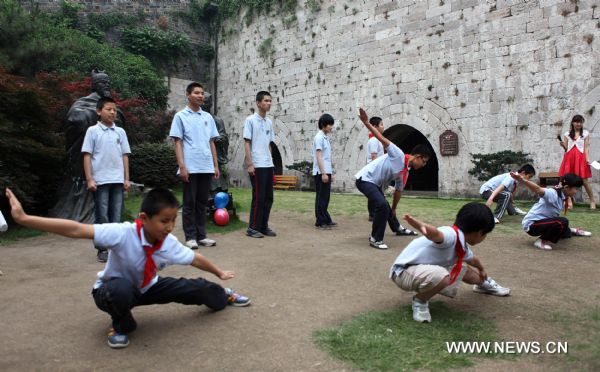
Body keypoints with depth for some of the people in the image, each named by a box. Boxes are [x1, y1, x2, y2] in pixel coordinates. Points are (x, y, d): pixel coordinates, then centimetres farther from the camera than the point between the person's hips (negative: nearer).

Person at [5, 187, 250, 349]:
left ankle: (223, 295, 36)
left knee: (194, 288, -2)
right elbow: (76, 230, -46)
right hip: (113, 290, -4)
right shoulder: (123, 233, -38)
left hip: (146, 288, 4)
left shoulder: (170, 244, -22)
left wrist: (219, 273, 10)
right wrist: (23, 219, -53)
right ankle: (122, 326, -5)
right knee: (121, 289, -42)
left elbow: (194, 259, -4)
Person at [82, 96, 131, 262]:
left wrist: (126, 178, 6)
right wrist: (89, 179, -8)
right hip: (100, 180, -3)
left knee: (116, 215, 7)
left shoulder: (120, 132, 10)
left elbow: (125, 155, 11)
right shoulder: (93, 131, 1)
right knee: (101, 216, 1)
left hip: (117, 180, 3)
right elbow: (87, 156, -1)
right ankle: (102, 249, 9)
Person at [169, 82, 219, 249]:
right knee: (189, 203, 2)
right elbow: (178, 143, -4)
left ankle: (201, 235, 17)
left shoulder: (208, 117, 13)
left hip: (207, 167, 4)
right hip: (190, 167, -4)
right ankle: (190, 237, 9)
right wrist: (182, 166, -12)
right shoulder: (181, 116, 1)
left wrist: (216, 165, 10)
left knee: (202, 202, 9)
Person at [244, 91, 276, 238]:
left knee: (268, 197, 9)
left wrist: (270, 160, 14)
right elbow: (246, 143, -8)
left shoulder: (269, 122, 14)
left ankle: (263, 226, 18)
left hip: (269, 165, 7)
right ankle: (253, 228, 4)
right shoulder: (250, 120, -5)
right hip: (257, 165, -7)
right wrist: (249, 164, -14)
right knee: (258, 197, -6)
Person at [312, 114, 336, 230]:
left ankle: (326, 220, 21)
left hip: (326, 172, 9)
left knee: (325, 197, 13)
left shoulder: (325, 138, 16)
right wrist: (323, 173, -22)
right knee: (321, 197, -5)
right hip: (321, 172, -9)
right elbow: (318, 157, -17)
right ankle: (320, 222, 0)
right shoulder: (319, 138, -11)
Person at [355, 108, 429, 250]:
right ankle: (375, 239, -12)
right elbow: (382, 139, -23)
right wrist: (366, 122, -33)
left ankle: (397, 228, 53)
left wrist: (393, 210, 24)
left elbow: (398, 191, 19)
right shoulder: (398, 155, -18)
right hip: (365, 178, -10)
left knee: (385, 207, 25)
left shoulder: (405, 172, 7)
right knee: (382, 205, -25)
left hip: (375, 183, 10)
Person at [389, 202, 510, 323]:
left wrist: (482, 270, 49)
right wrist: (422, 226, -79)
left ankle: (484, 283, 55)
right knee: (441, 276, -39)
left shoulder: (462, 247, 3)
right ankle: (420, 301, -9)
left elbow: (473, 260, 29)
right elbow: (435, 234, -56)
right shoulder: (451, 235, -30)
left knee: (472, 275, 18)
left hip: (430, 270, 10)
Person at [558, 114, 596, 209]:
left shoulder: (585, 133, 7)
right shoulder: (567, 134, 10)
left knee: (584, 180, -2)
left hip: (580, 158, -2)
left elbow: (586, 147, 2)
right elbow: (566, 148, 11)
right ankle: (569, 201, 7)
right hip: (569, 158, 2)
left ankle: (592, 201, 11)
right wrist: (563, 145, -12)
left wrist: (587, 159, -9)